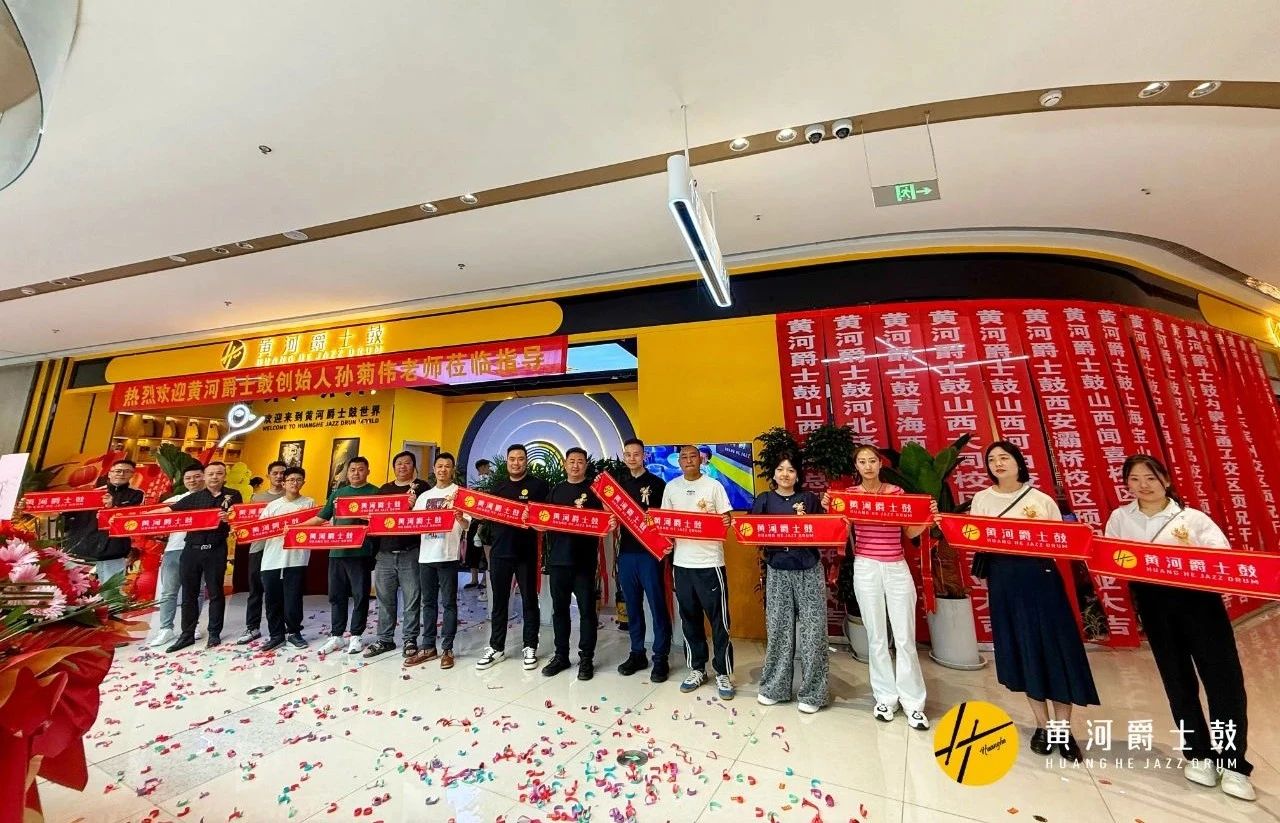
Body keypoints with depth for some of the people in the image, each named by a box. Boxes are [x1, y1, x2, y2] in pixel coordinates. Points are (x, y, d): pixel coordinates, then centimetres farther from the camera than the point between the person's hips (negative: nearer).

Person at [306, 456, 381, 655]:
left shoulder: (375, 492, 0)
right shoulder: (337, 493, 15)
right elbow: (321, 518, 19)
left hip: (360, 552, -5)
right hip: (337, 551, 5)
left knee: (360, 595, 3)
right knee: (336, 595, 12)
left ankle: (356, 636, 16)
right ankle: (336, 636, 24)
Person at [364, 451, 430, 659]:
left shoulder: (422, 487, 2)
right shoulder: (384, 489, 16)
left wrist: (415, 506, -21)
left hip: (410, 553, -4)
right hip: (385, 553, 4)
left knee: (412, 600, 2)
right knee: (385, 599, 12)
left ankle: (410, 640, 14)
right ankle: (385, 639, 26)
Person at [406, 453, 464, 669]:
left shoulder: (459, 492, 0)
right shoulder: (424, 496, 15)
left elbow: (467, 524, -8)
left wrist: (460, 519, -31)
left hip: (448, 555, -5)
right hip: (426, 555, 5)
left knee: (448, 603, 3)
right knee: (428, 602, 13)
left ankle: (447, 649, 12)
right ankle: (428, 647, 25)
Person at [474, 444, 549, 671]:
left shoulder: (538, 485, -2)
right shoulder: (498, 488, 13)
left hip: (526, 552, -4)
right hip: (500, 551, 4)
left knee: (529, 600, 8)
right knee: (499, 601, 13)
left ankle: (530, 647, 20)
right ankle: (496, 647, 26)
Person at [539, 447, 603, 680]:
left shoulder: (594, 489, 1)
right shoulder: (556, 490, 14)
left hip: (584, 559, -4)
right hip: (558, 558, 4)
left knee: (587, 610, 5)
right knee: (559, 609, 13)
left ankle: (586, 658, 18)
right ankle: (561, 655, 28)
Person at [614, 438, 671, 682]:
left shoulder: (656, 483, -2)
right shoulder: (619, 484, 10)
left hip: (650, 552, -4)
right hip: (626, 552, 4)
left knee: (657, 605, 2)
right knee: (632, 605, 13)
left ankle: (661, 658, 14)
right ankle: (637, 654, 27)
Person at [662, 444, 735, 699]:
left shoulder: (713, 486, -3)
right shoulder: (671, 487, 6)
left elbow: (726, 520, -2)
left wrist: (726, 523, -23)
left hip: (710, 562, -3)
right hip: (682, 562, 3)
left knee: (719, 619, 5)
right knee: (689, 618, 14)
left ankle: (723, 673, 21)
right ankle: (697, 669, 30)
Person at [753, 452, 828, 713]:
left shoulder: (809, 498, 4)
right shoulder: (764, 500, 4)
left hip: (809, 569, 0)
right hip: (777, 570, 0)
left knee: (812, 629, 3)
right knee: (778, 628, 8)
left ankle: (812, 692, 19)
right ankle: (774, 687, 24)